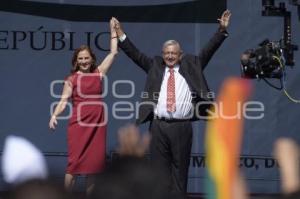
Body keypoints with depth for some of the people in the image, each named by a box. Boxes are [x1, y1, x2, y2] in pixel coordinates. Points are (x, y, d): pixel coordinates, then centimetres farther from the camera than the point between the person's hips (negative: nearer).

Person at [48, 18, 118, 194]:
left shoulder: (99, 73, 8)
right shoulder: (71, 79, 2)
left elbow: (113, 53, 10)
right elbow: (64, 100, -4)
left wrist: (114, 32, 9)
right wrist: (54, 115, -21)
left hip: (97, 124, 3)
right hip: (78, 124, -3)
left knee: (94, 163, 4)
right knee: (74, 163, -5)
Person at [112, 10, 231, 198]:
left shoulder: (191, 66, 12)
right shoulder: (155, 66, 14)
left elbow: (208, 52, 9)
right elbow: (136, 54, 13)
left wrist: (222, 30, 1)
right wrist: (121, 34, 6)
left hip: (182, 126, -1)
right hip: (159, 126, 1)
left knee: (180, 169, 1)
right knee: (160, 169, 3)